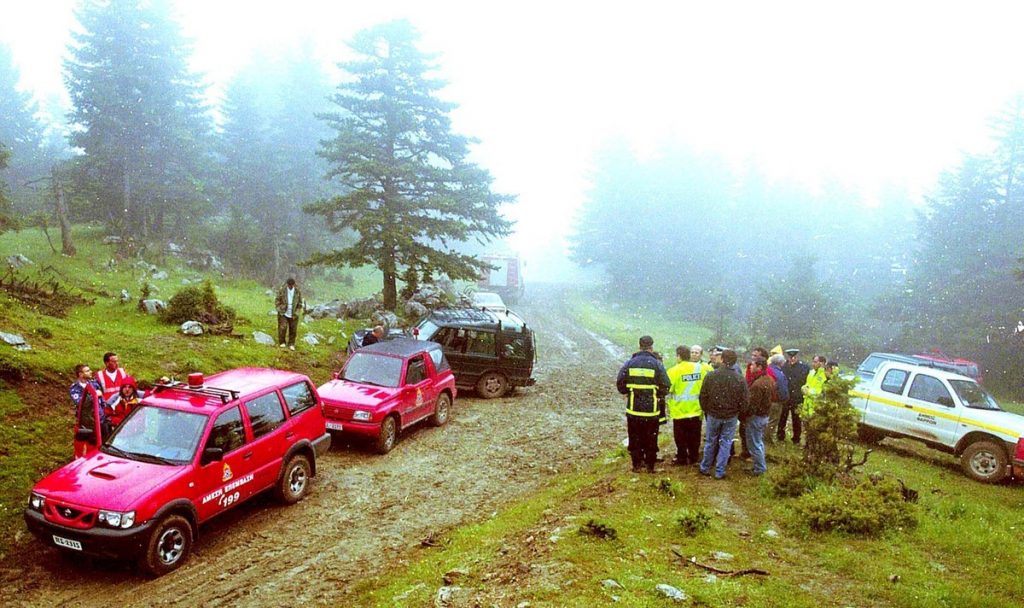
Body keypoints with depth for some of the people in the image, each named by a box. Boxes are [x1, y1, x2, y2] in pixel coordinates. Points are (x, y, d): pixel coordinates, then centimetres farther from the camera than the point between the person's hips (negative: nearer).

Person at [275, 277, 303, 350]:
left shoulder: (298, 291, -5)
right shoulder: (282, 290, -8)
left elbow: (300, 303, 3)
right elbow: (277, 301, 0)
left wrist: (296, 313, -3)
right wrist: (280, 310, -8)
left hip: (293, 315, 1)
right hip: (283, 313, -1)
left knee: (293, 330, 3)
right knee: (282, 328, -9)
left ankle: (291, 344, 18)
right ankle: (282, 342, 11)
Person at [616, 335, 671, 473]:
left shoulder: (629, 363, -5)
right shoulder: (657, 364, -9)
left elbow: (620, 383, -4)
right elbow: (665, 386, -10)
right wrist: (657, 395, 9)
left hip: (633, 409, 1)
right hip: (651, 410, -1)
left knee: (635, 439, 13)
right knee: (651, 439, 12)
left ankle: (636, 465, 19)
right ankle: (650, 466, 19)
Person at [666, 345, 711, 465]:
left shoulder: (674, 370, -17)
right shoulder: (701, 367, -4)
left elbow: (667, 389, -15)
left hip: (679, 409, -4)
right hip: (695, 409, 4)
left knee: (681, 436, 9)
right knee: (694, 435, 15)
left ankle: (682, 458, 15)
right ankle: (694, 457, 24)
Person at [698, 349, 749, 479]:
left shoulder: (711, 376, -12)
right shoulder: (740, 379, -13)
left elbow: (703, 396, -5)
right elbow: (745, 401, -8)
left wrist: (706, 410, 11)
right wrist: (738, 411, 11)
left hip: (713, 415, 1)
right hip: (731, 417, -1)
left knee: (710, 442, 15)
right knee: (725, 443, 9)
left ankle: (705, 468, 25)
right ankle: (720, 472, 13)